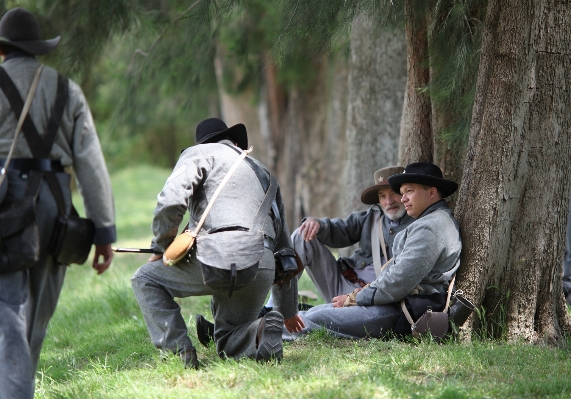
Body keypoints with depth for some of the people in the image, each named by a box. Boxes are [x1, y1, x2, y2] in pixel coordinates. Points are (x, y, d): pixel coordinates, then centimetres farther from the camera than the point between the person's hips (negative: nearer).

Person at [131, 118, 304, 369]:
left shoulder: (198, 153, 16)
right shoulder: (263, 172, 35)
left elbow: (171, 201, -6)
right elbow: (284, 246, 36)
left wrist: (161, 248, 11)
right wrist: (288, 310, 43)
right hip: (263, 269, 6)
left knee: (145, 279, 17)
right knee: (228, 342, 23)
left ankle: (180, 351, -4)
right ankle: (260, 333, -12)